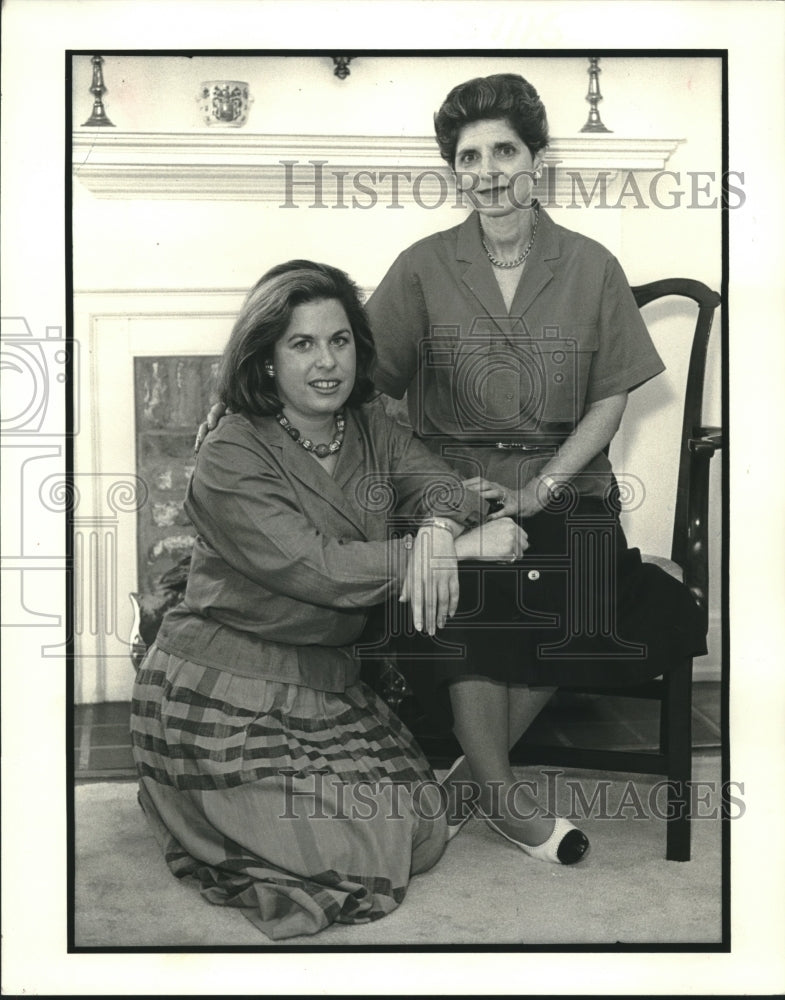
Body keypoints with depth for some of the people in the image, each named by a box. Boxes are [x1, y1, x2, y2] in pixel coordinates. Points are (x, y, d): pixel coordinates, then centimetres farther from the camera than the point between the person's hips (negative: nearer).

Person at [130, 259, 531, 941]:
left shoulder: (371, 426, 4)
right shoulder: (231, 461, -17)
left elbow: (440, 484, -7)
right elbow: (319, 570, -27)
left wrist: (437, 529, -33)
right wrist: (467, 546, -28)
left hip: (329, 680, 6)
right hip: (227, 698, -6)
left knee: (424, 827, -1)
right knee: (368, 852, -9)